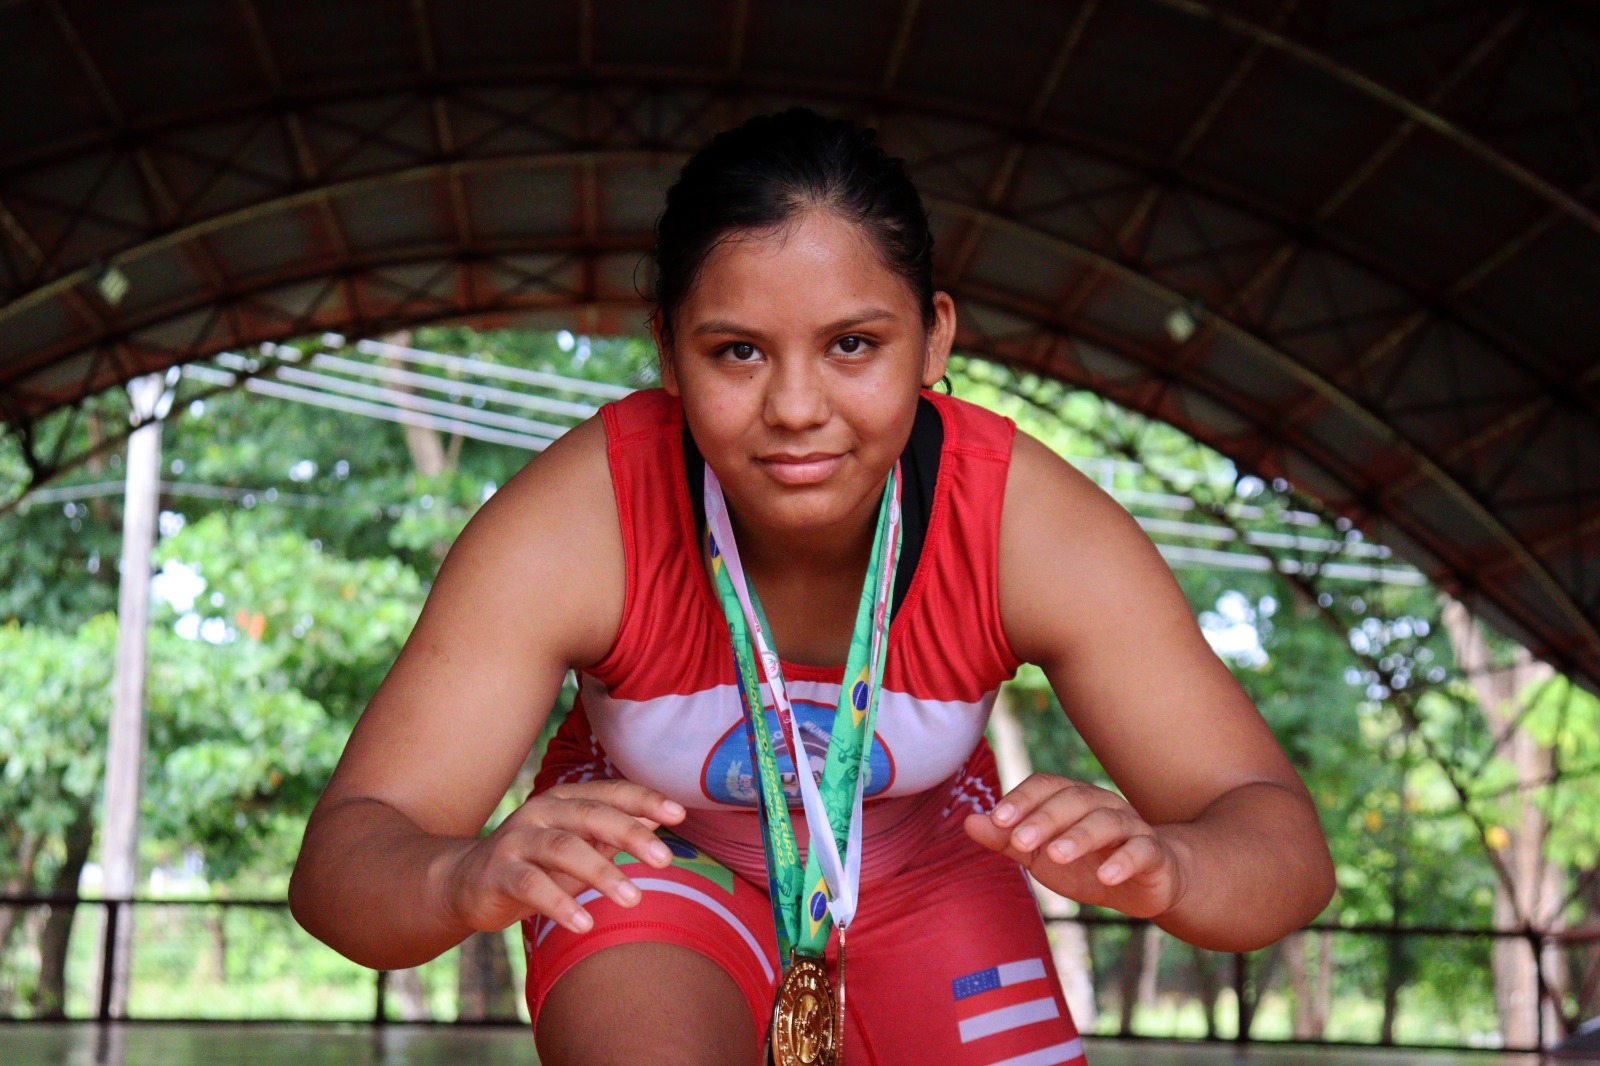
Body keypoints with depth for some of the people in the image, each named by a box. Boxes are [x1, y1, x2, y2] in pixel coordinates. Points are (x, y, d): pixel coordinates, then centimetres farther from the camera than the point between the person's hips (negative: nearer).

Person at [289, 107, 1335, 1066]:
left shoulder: (1033, 523, -29)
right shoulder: (569, 526, -32)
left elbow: (1282, 838, -29)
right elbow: (340, 863, -34)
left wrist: (1159, 867, -53)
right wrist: (466, 879, -58)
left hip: (924, 874, 3)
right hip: (654, 862, -2)